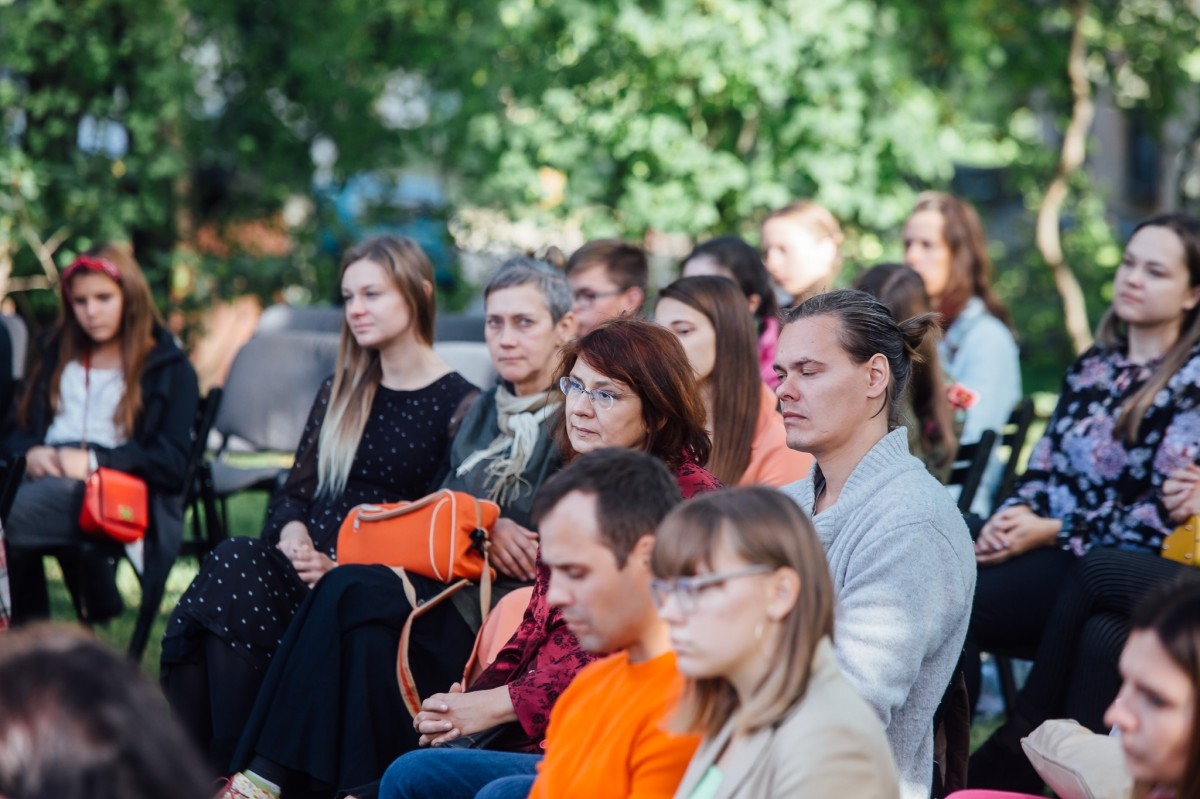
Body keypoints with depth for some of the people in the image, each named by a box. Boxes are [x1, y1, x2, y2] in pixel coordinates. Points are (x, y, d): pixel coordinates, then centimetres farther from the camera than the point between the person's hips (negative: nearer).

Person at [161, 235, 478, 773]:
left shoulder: (459, 405, 2)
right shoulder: (340, 392, 22)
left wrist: (340, 568, -14)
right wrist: (293, 533, -4)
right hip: (305, 564, 6)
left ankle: (230, 773, -31)